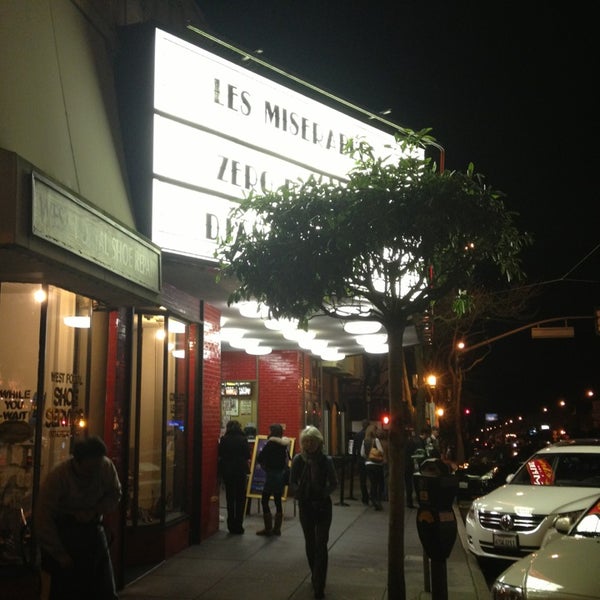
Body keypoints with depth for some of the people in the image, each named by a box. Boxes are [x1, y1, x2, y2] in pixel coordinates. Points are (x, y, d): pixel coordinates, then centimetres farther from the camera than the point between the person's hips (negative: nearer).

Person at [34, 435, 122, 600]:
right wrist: (59, 554, -16)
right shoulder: (57, 477, -23)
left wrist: (94, 511, -18)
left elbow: (115, 495, 2)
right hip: (61, 531, -3)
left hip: (92, 529, 4)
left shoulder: (106, 466, -14)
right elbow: (42, 520, -19)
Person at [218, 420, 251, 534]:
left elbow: (220, 456, -1)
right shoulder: (243, 439, -7)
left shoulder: (224, 439, -3)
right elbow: (248, 456, -5)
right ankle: (238, 526, 4)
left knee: (230, 498, 12)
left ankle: (231, 525, 14)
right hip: (241, 471, -2)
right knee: (240, 499, 7)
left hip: (227, 471, 2)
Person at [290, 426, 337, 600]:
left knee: (321, 545, -8)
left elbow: (334, 483, -2)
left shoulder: (326, 460, -10)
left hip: (323, 505, -2)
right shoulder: (298, 459, -6)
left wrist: (324, 493, -14)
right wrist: (298, 493, -9)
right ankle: (316, 576, 34)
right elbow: (292, 481, 4)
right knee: (310, 543, 15)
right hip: (305, 505, 2)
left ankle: (319, 585, -6)